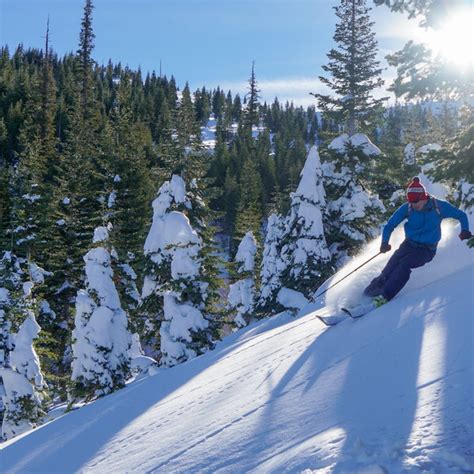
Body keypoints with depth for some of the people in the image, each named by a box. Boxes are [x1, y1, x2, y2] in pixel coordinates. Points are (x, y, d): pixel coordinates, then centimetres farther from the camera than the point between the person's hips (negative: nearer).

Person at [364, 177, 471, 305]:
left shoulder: (439, 206, -12)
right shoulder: (406, 208, -8)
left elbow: (461, 215, 2)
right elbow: (390, 225, -2)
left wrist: (465, 230, -16)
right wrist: (384, 243, -19)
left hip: (427, 250, -3)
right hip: (409, 244, 3)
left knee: (405, 263, -28)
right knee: (392, 265, -21)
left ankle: (385, 295, -29)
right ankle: (373, 288, -11)